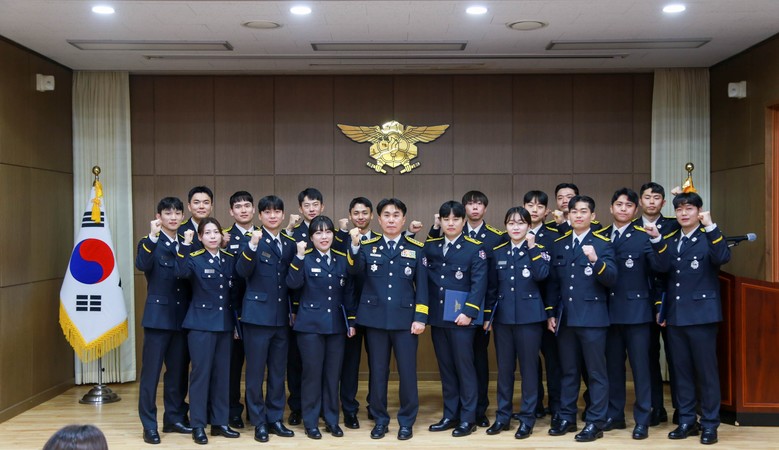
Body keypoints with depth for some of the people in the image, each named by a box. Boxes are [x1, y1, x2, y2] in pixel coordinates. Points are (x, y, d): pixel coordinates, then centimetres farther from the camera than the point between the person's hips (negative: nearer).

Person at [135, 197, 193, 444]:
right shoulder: (151, 243, -2)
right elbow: (142, 265, -24)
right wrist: (152, 237, -30)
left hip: (182, 316, 5)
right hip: (158, 315, -5)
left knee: (178, 369, 11)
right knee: (151, 370, -2)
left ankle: (174, 418, 23)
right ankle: (149, 425, 5)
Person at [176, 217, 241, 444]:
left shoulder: (230, 259, 8)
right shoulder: (194, 258, -5)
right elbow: (181, 272, -27)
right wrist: (185, 245, -35)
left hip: (225, 323, 4)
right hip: (201, 323, -4)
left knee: (222, 373, 9)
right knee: (201, 372, -2)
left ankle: (219, 422, 19)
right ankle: (198, 425, 6)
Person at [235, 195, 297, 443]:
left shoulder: (290, 244, 10)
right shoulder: (253, 241, -5)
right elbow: (242, 271, -21)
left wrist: (293, 310, 8)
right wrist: (252, 245, -34)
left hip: (282, 317, 5)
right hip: (258, 315, -5)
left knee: (278, 372, 12)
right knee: (255, 372, 3)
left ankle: (276, 419, 22)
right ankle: (259, 422, 13)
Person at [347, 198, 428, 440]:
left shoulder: (416, 248, 4)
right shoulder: (368, 246, 5)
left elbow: (422, 286, 2)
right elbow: (354, 271, -13)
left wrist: (420, 318, -5)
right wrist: (355, 246, -28)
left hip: (406, 319, -1)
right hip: (375, 319, 1)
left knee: (407, 372, 2)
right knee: (377, 372, 8)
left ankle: (406, 421, 16)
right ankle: (380, 419, 20)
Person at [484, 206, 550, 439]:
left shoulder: (538, 250, 0)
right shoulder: (497, 253, 8)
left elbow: (542, 275, -18)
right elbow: (492, 287, 10)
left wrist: (532, 247, -16)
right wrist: (487, 315, 7)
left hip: (529, 317, -3)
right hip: (503, 317, 3)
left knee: (528, 367, 2)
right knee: (504, 367, 9)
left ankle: (527, 418, 11)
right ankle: (502, 416, 18)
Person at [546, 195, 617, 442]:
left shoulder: (603, 244, -3)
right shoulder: (559, 244, 11)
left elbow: (611, 279, -13)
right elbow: (553, 282, 13)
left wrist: (596, 260, -29)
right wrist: (550, 313, 8)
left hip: (592, 317, -5)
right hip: (565, 317, 5)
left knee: (596, 372, 1)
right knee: (568, 371, 13)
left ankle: (595, 423, 7)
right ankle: (567, 418, 22)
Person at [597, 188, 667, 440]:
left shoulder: (643, 236, -4)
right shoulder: (601, 236, 8)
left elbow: (659, 267, -18)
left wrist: (657, 240, -31)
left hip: (636, 310, -4)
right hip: (609, 310, 4)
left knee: (640, 365, 1)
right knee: (613, 365, 12)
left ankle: (642, 420, 10)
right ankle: (615, 415, 23)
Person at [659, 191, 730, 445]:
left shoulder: (708, 238, -3)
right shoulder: (671, 241, 13)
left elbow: (722, 258, -24)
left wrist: (710, 226, -28)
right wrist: (661, 308, 9)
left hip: (701, 314, -5)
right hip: (675, 316, 5)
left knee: (706, 370, 0)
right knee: (681, 371, 9)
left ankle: (709, 424, 9)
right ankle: (687, 421, 18)